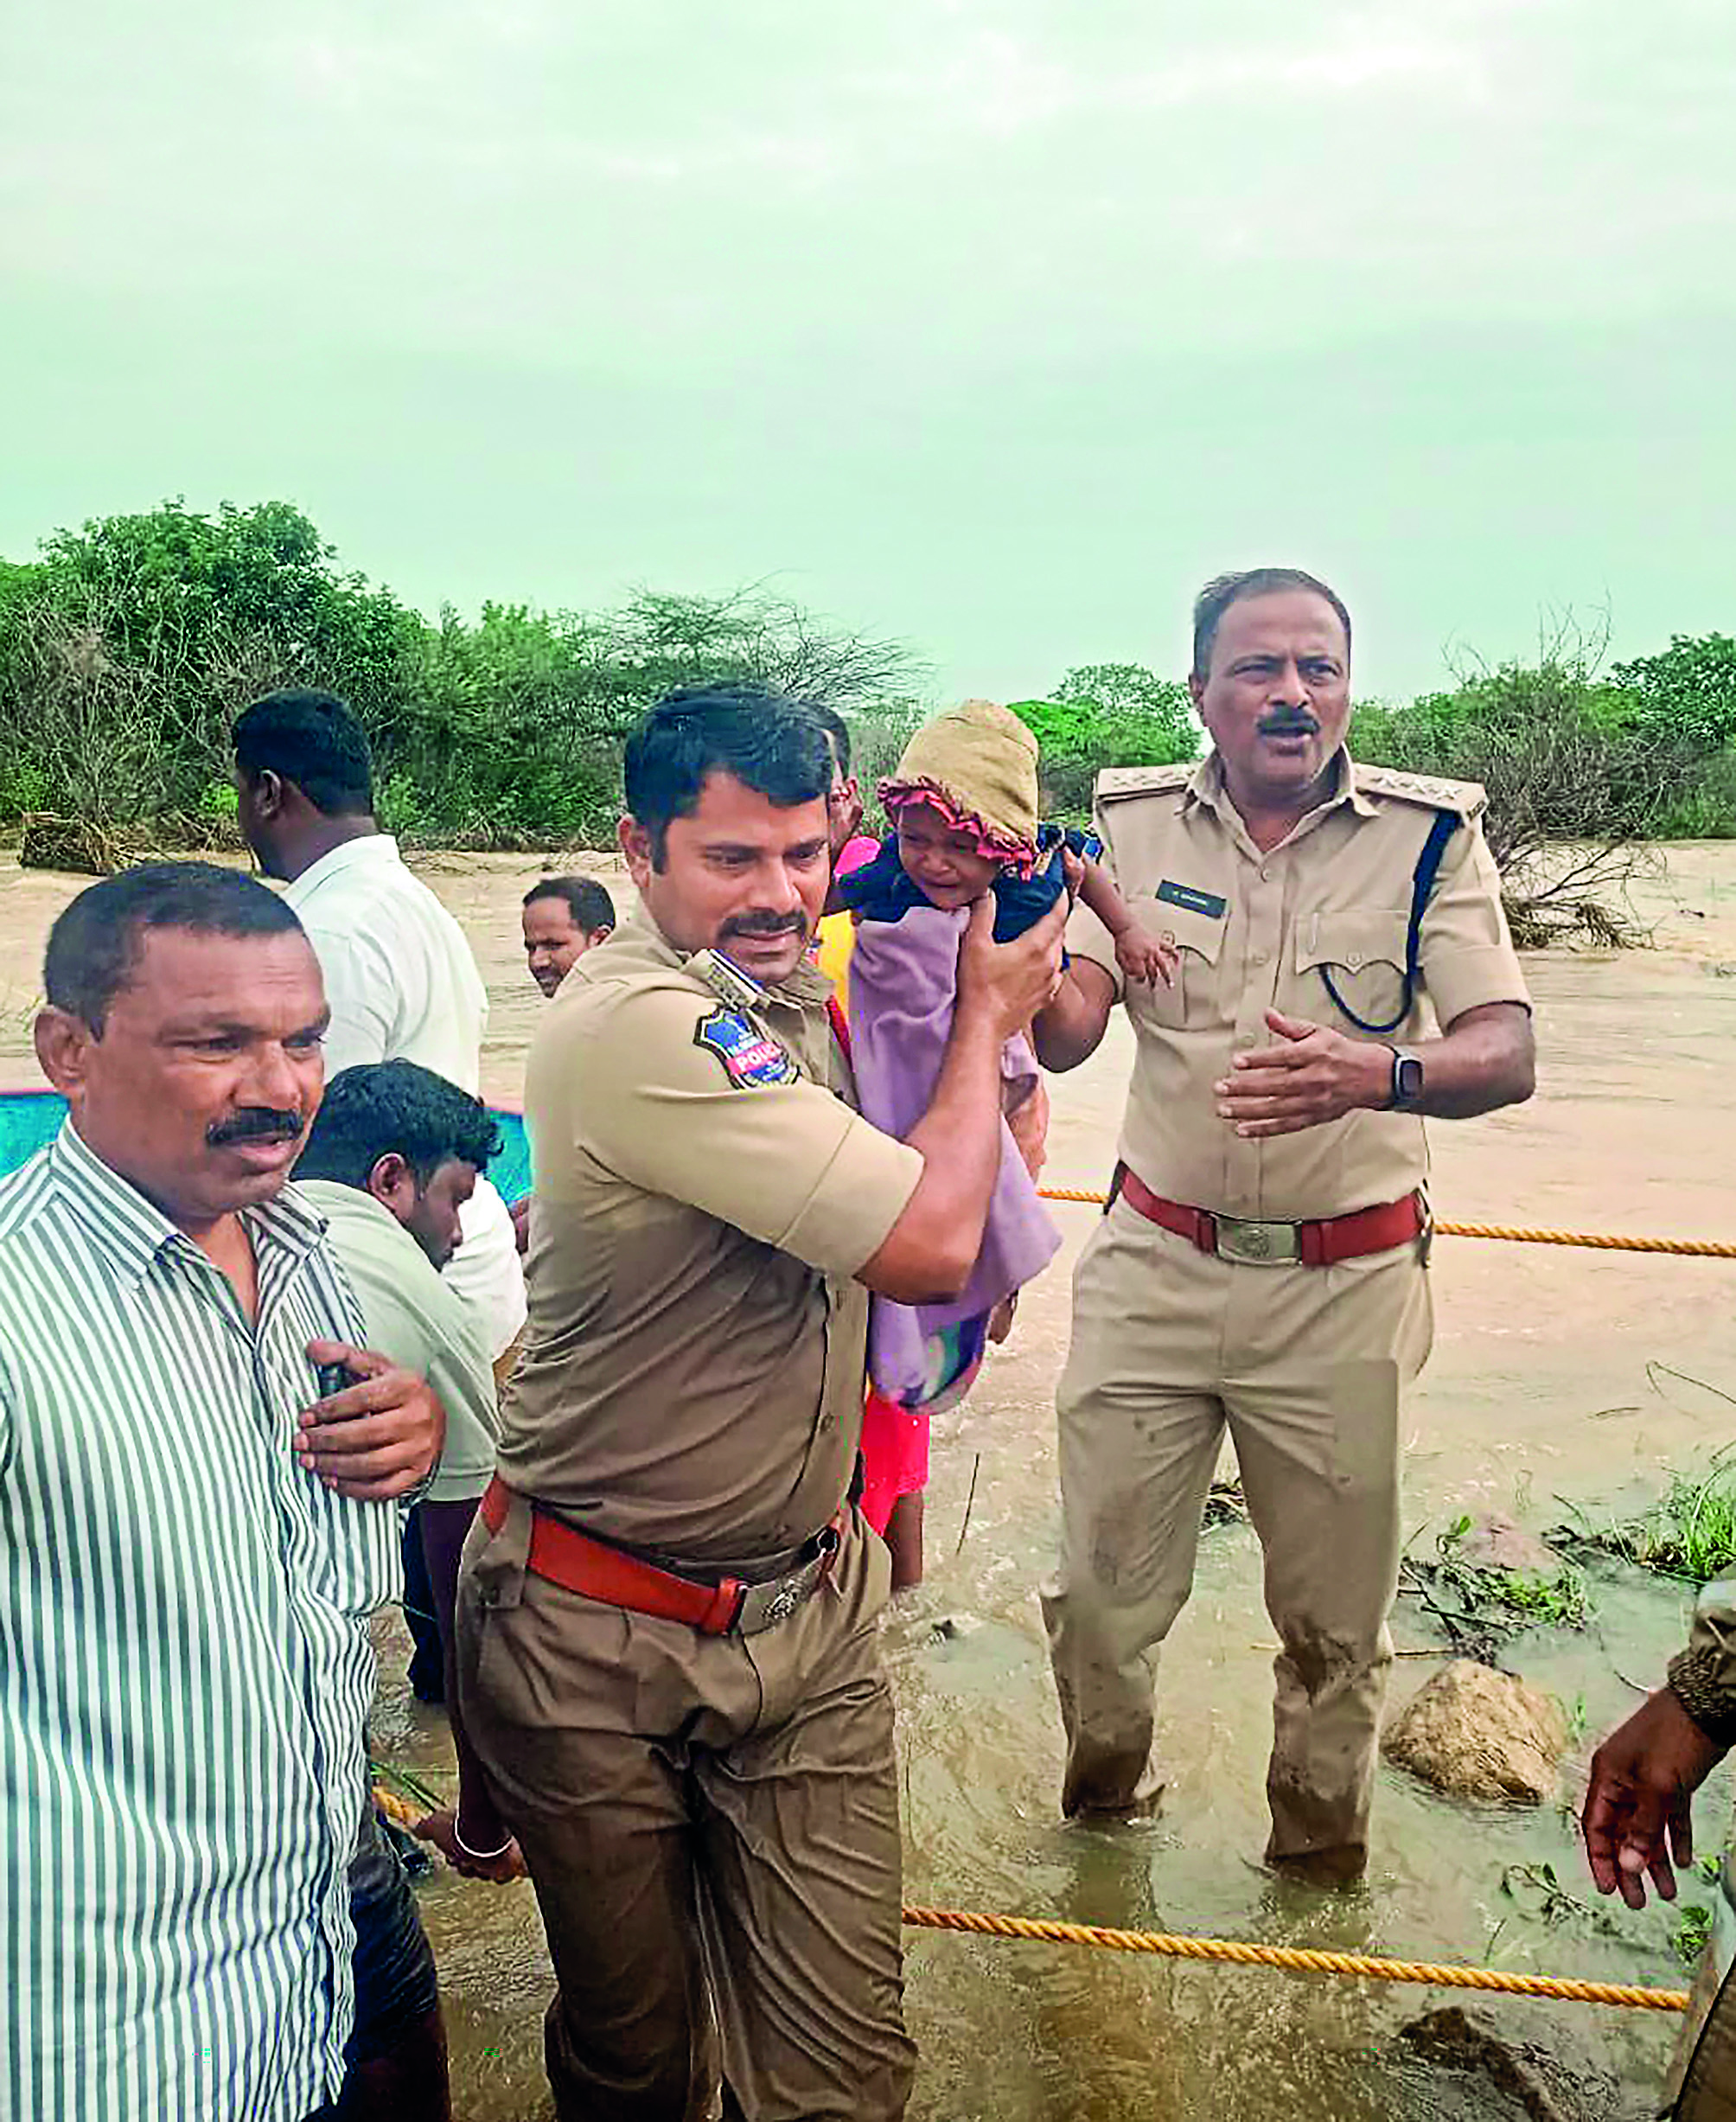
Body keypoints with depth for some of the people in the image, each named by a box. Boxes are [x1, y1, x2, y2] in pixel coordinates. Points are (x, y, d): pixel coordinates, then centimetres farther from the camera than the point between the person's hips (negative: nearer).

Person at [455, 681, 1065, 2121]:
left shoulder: (787, 996, 3)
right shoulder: (640, 1026, -25)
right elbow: (930, 1245, -24)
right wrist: (985, 1011, -10)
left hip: (810, 1612, 6)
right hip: (602, 1645, -6)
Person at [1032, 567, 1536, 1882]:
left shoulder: (1431, 834, -7)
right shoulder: (1135, 823, -1)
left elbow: (1507, 1056, -15)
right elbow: (1064, 1035, -11)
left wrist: (1377, 1073, -37)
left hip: (1345, 1288, -1)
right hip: (1154, 1266, 1)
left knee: (1336, 1619, 14)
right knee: (1099, 1591, 11)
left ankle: (1320, 1861, 40)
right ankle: (1105, 1808, 42)